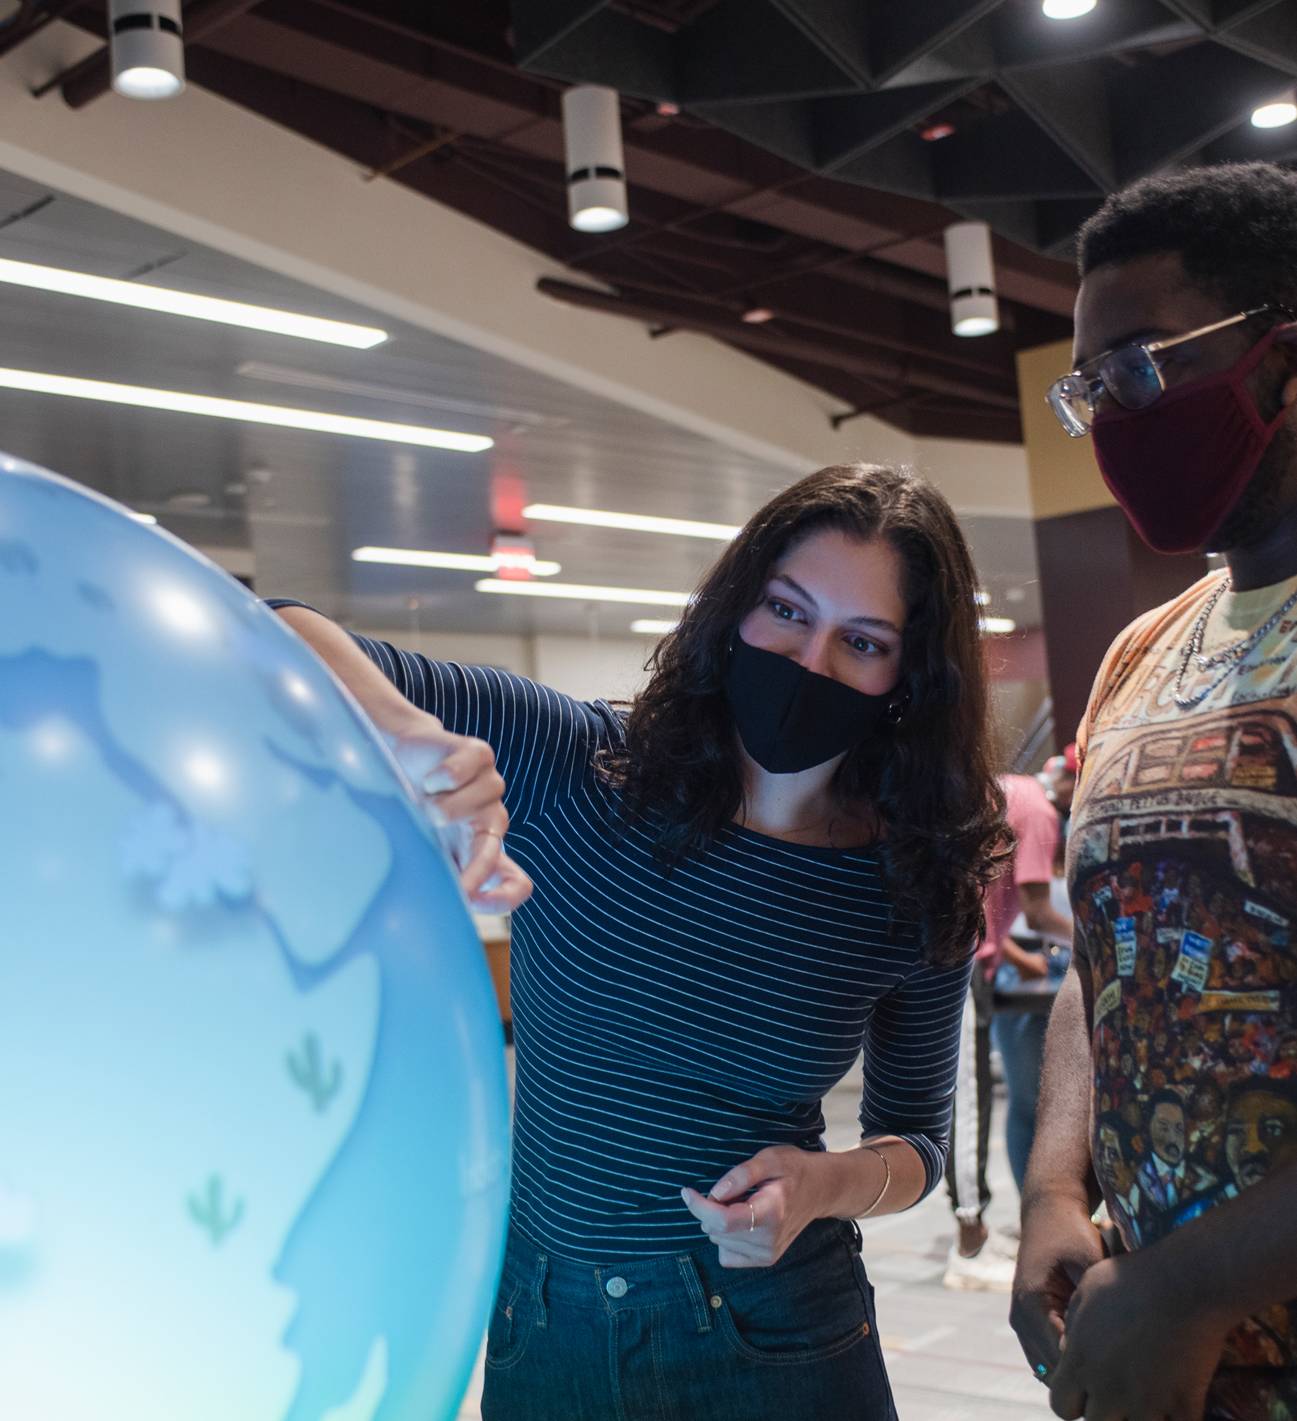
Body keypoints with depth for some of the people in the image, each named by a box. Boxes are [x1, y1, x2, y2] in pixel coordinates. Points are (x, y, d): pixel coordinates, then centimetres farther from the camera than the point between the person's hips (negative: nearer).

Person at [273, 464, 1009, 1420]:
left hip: (777, 1339, 0)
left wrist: (824, 1184, -18)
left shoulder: (915, 893, -9)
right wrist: (407, 738, -41)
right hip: (545, 1333, 0)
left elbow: (915, 1140, 5)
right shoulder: (572, 768, -14)